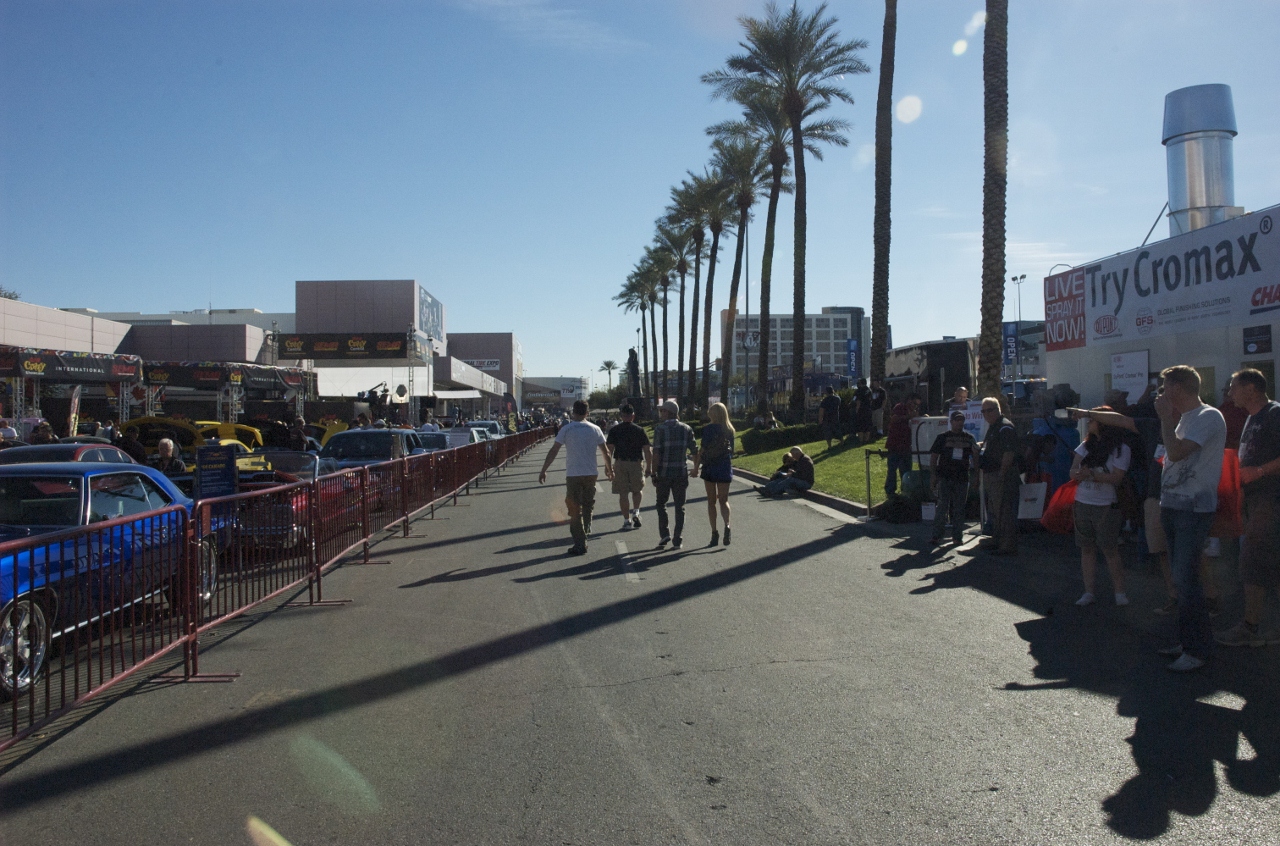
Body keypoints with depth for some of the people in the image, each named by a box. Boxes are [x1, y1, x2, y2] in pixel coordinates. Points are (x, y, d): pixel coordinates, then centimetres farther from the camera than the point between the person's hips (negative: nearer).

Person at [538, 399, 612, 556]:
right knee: (588, 504, 23)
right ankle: (586, 530, 36)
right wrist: (609, 469, 23)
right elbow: (606, 452, 8)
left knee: (575, 510, 2)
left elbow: (553, 451, -6)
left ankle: (580, 544, -1)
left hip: (573, 474, -3)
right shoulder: (595, 429, 4)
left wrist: (543, 471, 0)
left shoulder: (566, 429, -4)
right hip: (591, 474, 3)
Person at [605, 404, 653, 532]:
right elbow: (648, 451, -3)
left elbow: (609, 450, -3)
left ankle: (627, 520, 7)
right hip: (636, 464, 0)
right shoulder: (639, 430, -1)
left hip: (620, 464, 0)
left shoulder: (614, 430, 0)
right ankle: (636, 512, 1)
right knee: (638, 490, 20)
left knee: (623, 494, 6)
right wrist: (649, 467, 5)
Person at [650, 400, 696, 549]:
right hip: (681, 473, 2)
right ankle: (677, 540, 7)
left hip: (664, 473, -2)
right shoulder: (686, 429, 3)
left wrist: (654, 474, -5)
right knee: (679, 506, 9)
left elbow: (656, 453, -11)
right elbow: (694, 452, 2)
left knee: (661, 504, 14)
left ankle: (664, 534, 2)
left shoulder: (660, 428, -7)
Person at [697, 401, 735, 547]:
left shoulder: (708, 429, -8)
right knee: (723, 500, 8)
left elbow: (703, 450, -9)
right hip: (725, 468, 3)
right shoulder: (729, 430, 3)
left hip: (709, 468, -2)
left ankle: (714, 533, 6)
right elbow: (731, 451, 8)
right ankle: (727, 525, -18)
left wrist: (696, 466, -2)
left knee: (711, 501, 7)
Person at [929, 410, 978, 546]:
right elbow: (934, 456, 4)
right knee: (942, 507, -5)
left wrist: (976, 473, 2)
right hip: (944, 477, -2)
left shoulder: (969, 438, 11)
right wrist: (934, 475, -2)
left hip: (962, 478, 2)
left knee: (959, 509, 6)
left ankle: (957, 536, 13)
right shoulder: (942, 437, 5)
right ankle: (936, 536, -2)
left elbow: (975, 457, 16)